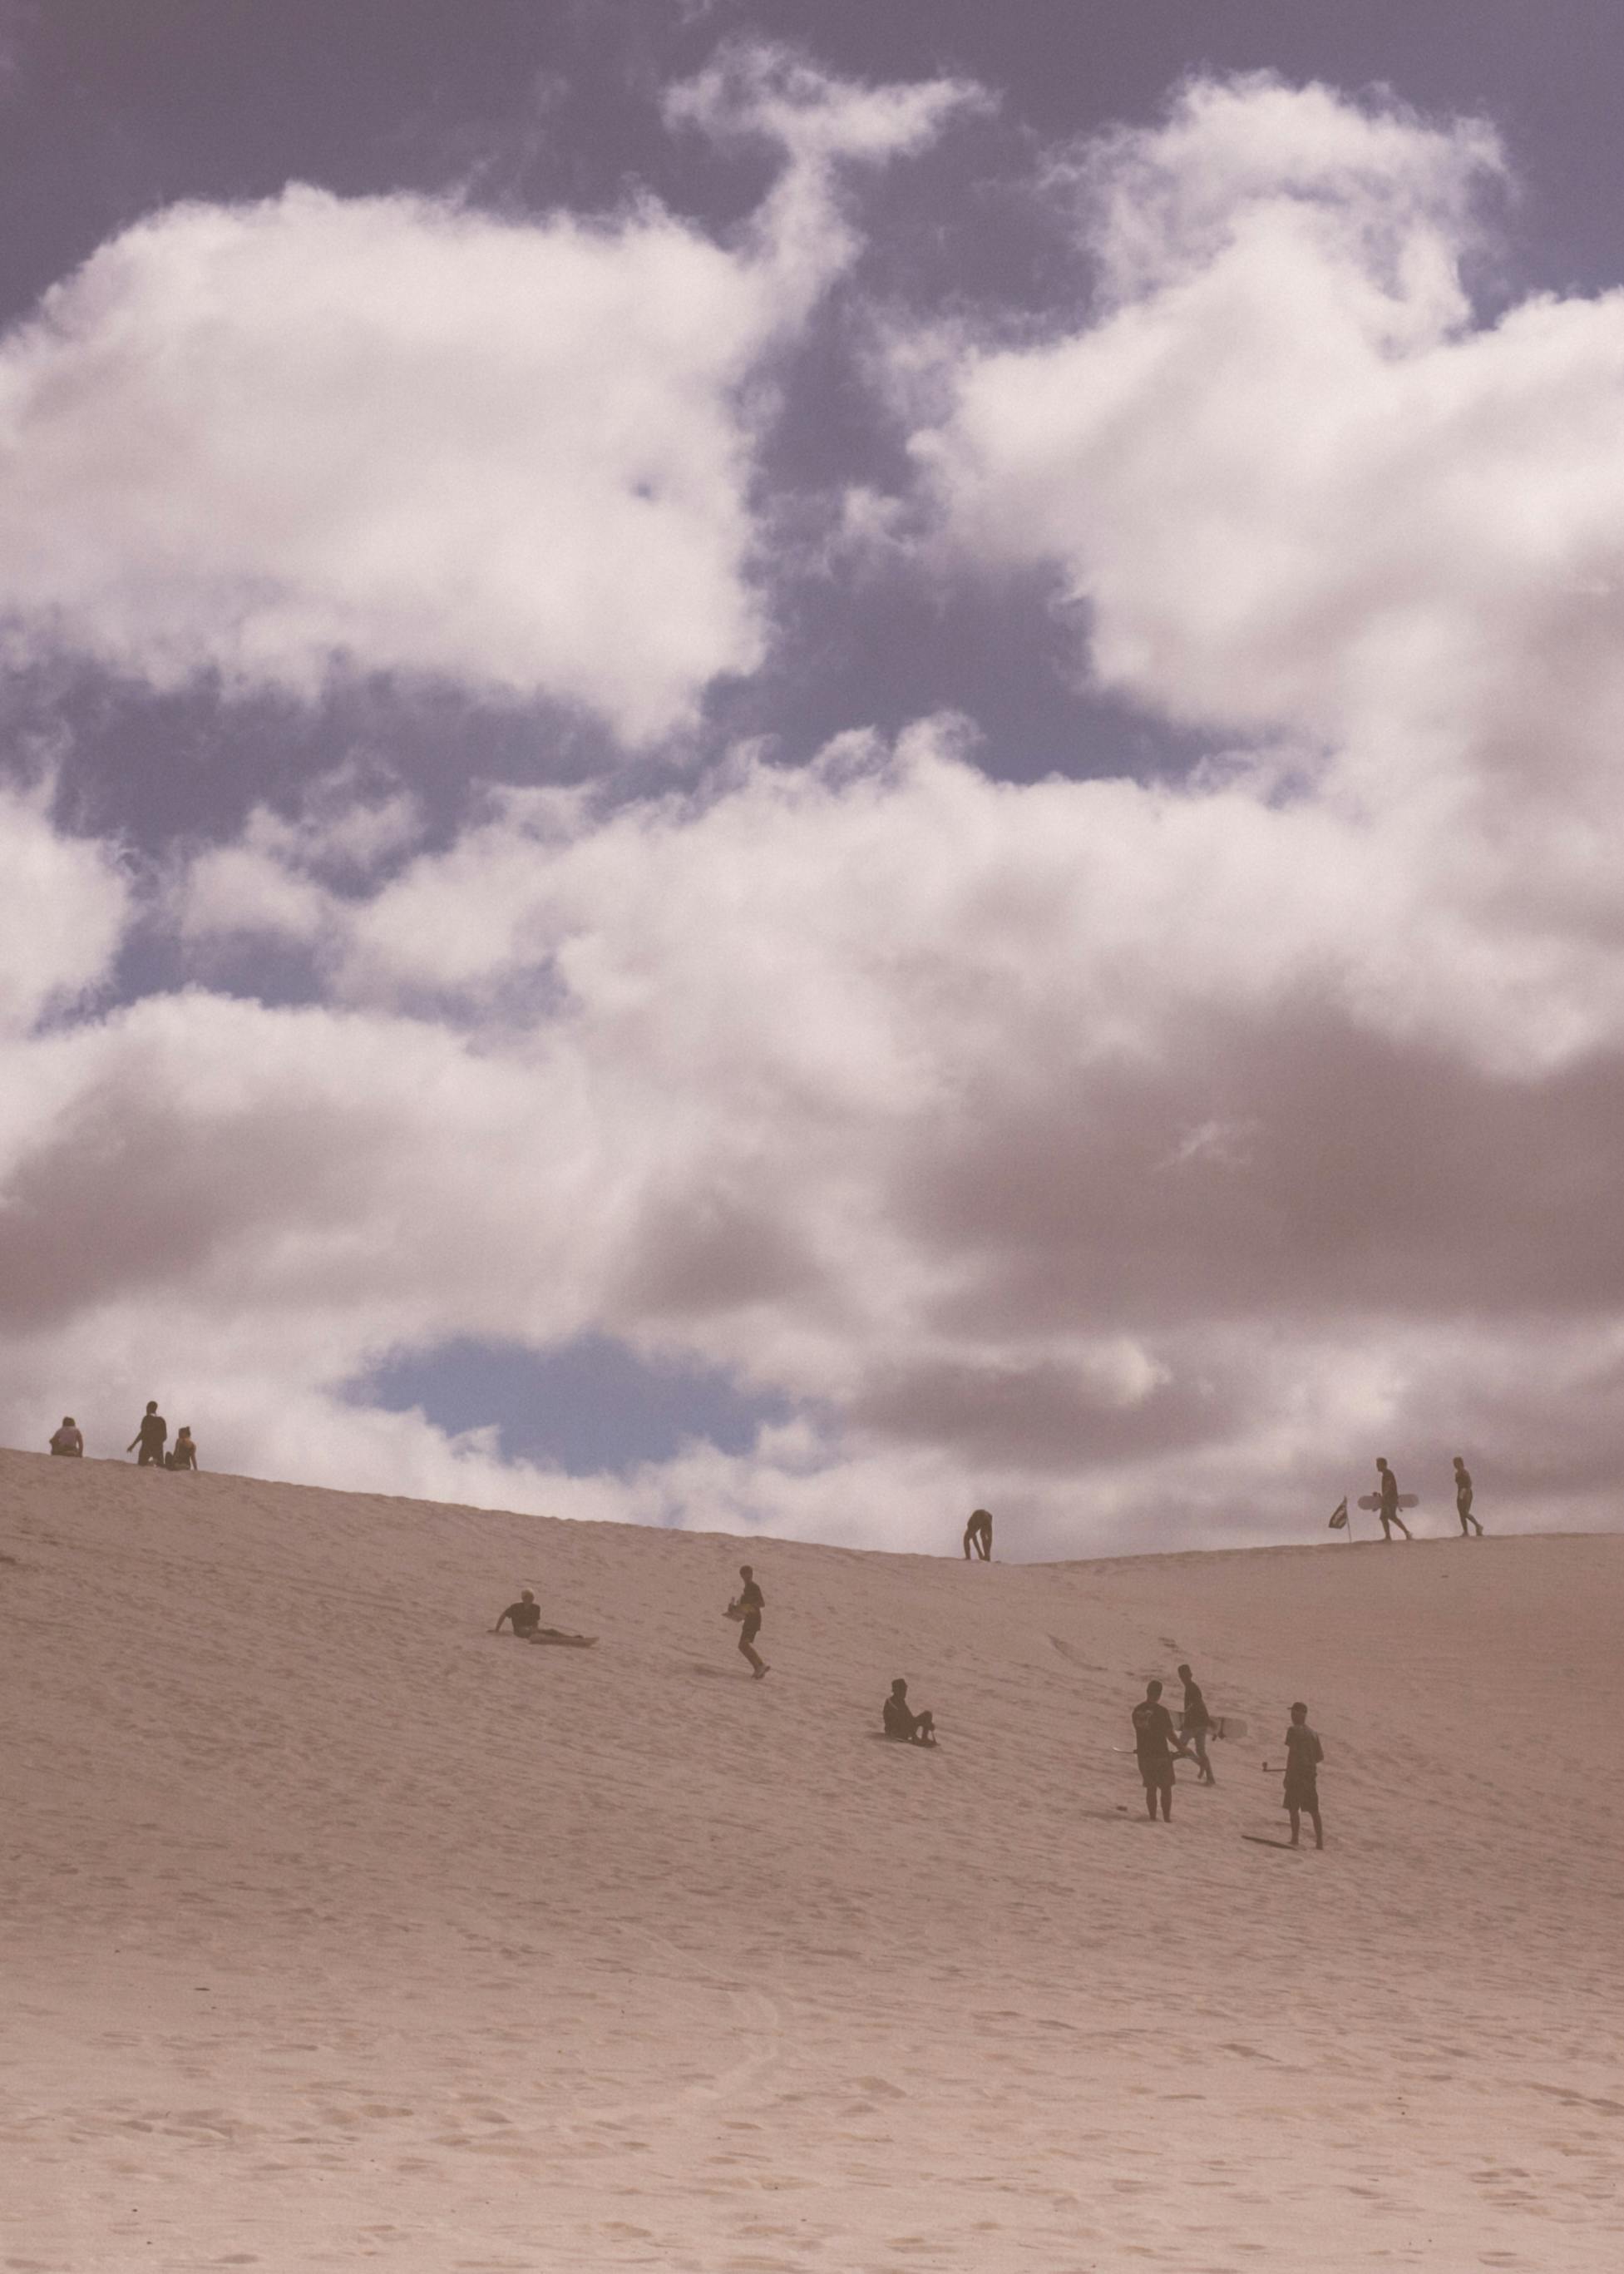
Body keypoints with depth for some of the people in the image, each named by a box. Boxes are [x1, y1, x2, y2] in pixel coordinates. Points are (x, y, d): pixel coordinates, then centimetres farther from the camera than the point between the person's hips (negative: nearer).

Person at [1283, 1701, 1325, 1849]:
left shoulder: (1293, 1730, -8)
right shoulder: (1313, 1733, 12)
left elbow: (1292, 1753, -15)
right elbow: (1321, 1756, 14)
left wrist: (1288, 1774, -13)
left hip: (1297, 1774, -6)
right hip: (1311, 1774, 6)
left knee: (1293, 1808, -3)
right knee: (1313, 1809, 11)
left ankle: (1295, 1839, -9)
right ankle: (1320, 1841, 11)